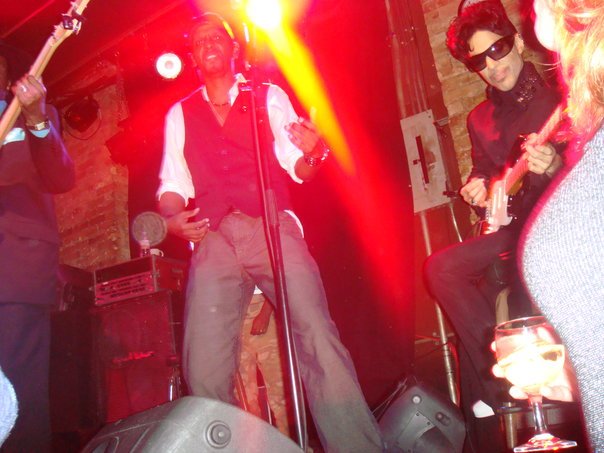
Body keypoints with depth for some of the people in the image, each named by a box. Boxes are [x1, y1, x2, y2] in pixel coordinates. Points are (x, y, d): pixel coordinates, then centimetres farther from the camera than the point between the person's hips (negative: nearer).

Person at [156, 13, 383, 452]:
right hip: (213, 239, 2)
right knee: (204, 369, -11)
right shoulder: (180, 115, 23)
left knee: (319, 340, -20)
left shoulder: (269, 96, 18)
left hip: (273, 227, -1)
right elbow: (173, 182, 18)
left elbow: (298, 169, 10)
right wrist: (172, 217, -5)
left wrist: (312, 153, -13)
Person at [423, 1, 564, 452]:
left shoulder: (562, 95, 2)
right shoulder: (481, 119, 15)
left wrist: (555, 166, -26)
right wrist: (478, 188, -3)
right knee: (442, 268, -18)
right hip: (518, 228, 5)